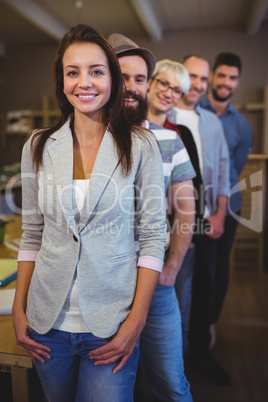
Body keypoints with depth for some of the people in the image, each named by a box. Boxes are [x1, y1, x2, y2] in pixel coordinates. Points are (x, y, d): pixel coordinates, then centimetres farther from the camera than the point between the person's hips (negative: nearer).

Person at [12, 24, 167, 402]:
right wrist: (19, 310, 4)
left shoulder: (140, 146, -7)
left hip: (111, 324, -2)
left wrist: (136, 322, -10)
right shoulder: (38, 147, 0)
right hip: (48, 322, 3)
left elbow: (153, 236, -7)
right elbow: (32, 235, 5)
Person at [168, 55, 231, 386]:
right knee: (170, 286, 8)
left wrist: (220, 215, 2)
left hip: (207, 220, 5)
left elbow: (223, 169, 10)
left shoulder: (213, 121, 12)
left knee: (205, 287, 14)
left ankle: (199, 350, 34)